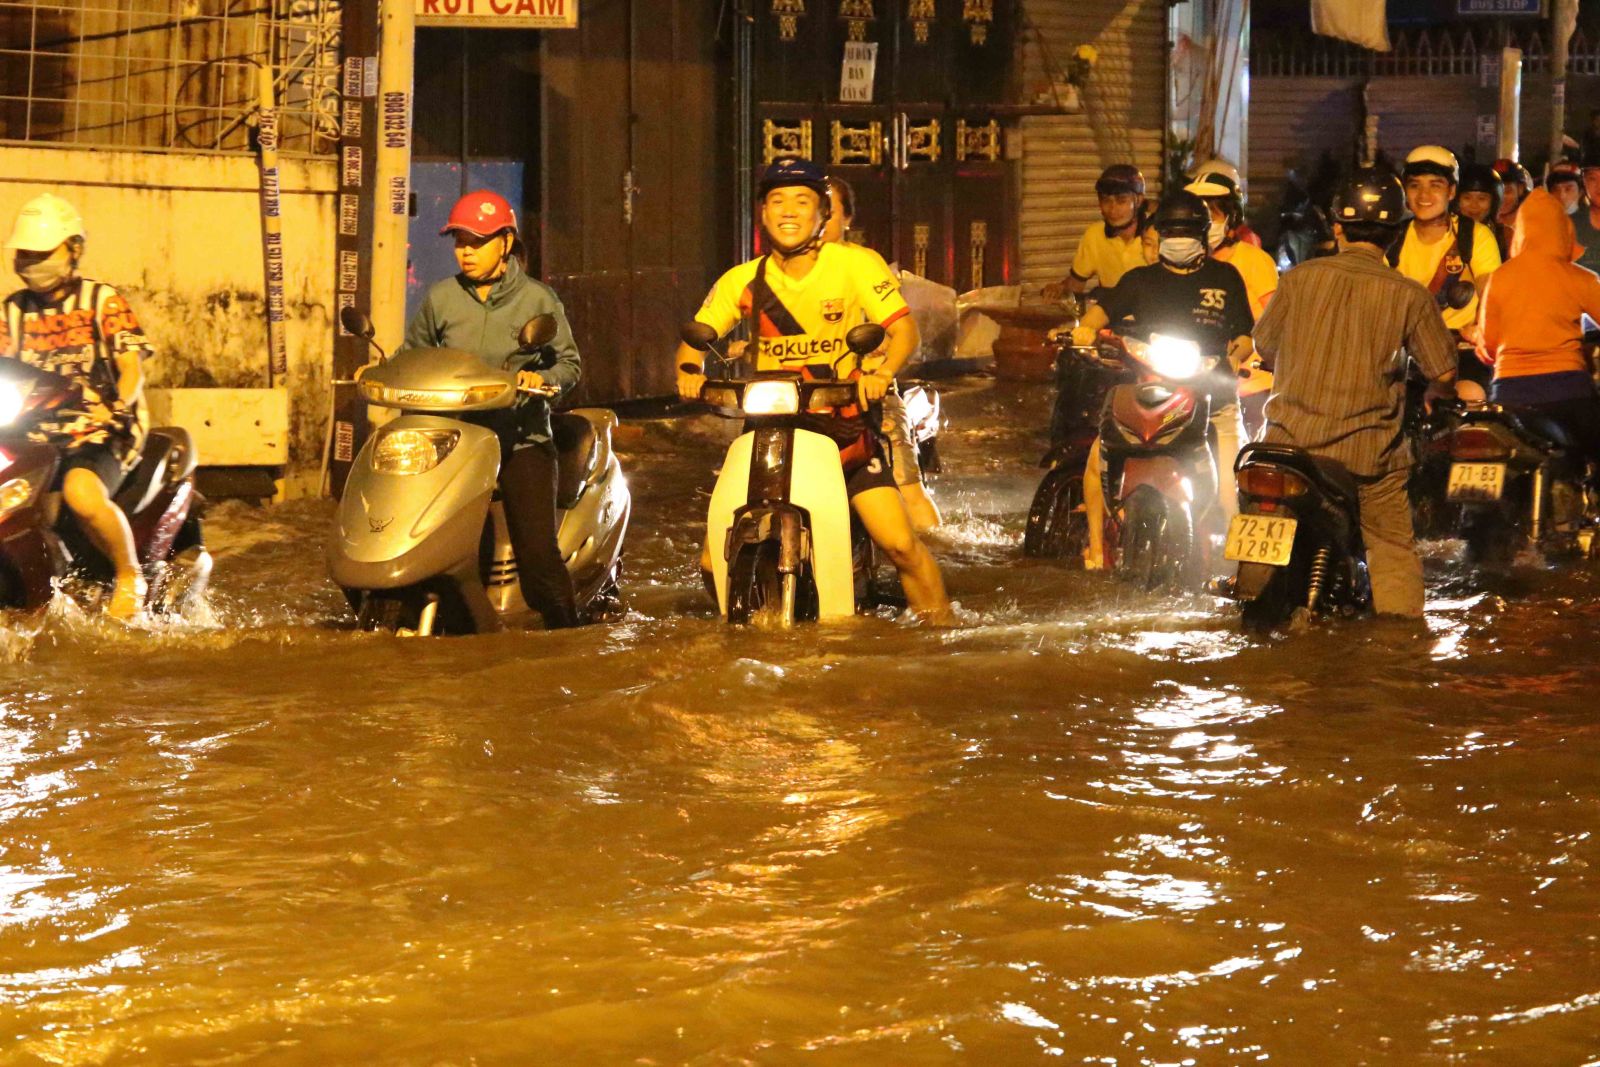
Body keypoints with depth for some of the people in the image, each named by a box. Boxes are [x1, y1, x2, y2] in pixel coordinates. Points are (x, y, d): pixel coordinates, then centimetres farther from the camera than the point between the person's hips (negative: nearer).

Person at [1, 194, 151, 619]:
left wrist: (116, 406, -25)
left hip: (98, 432, -5)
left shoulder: (103, 301, 2)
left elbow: (132, 369, -5)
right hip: (35, 435, 5)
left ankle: (130, 576, -13)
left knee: (82, 492, -36)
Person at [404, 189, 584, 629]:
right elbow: (412, 353, 19)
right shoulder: (440, 298, 8)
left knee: (538, 552, -12)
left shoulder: (537, 299, 3)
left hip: (522, 439, -2)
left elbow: (570, 363, 3)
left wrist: (542, 376, -16)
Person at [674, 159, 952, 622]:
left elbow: (903, 326, -11)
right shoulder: (743, 281, 4)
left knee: (901, 544, -16)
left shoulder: (856, 263, -4)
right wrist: (690, 368, -18)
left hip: (846, 431, -2)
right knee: (715, 562, -5)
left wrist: (882, 372, -31)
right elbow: (696, 335, 6)